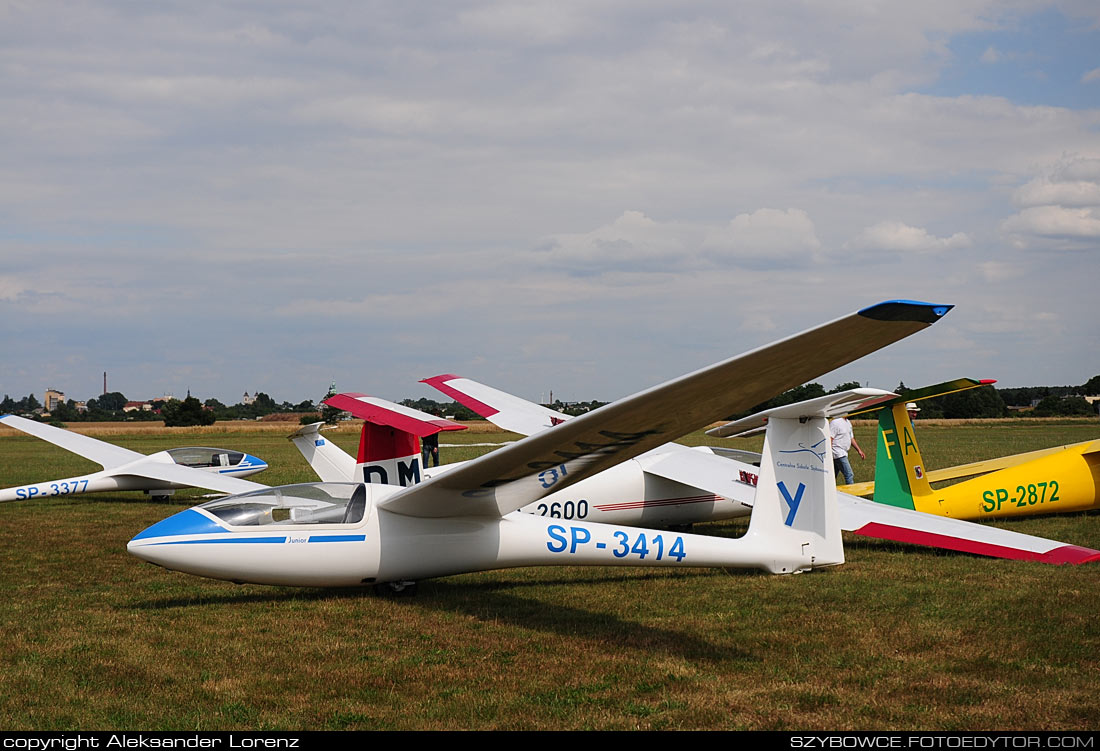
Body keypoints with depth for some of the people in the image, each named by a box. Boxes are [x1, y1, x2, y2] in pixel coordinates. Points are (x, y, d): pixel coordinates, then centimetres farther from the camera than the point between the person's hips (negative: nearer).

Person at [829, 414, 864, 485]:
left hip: (843, 453, 9)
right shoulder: (835, 422, -14)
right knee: (849, 475, -10)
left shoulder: (848, 422, 16)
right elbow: (829, 438, -18)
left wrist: (859, 450, 17)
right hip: (838, 453, -9)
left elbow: (851, 438, 24)